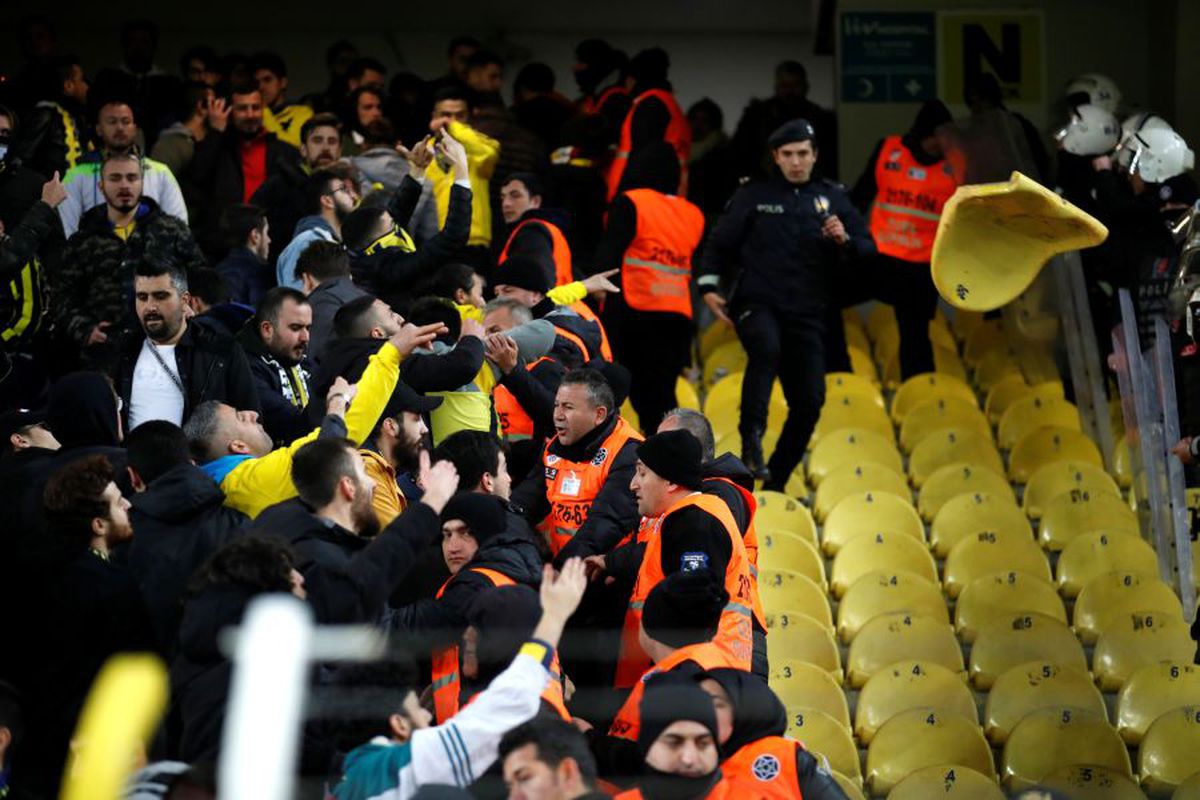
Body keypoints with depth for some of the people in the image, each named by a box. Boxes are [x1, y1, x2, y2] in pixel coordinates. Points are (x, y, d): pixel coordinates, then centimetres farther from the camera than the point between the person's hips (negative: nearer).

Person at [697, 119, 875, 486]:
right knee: (767, 347, -37)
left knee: (809, 401, -2)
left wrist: (845, 240, -13)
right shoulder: (755, 195, 5)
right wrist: (709, 285, -3)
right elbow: (721, 242, 10)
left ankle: (775, 481, 13)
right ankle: (751, 440, -36)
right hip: (757, 303, -3)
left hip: (806, 313, 3)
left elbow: (867, 249, 8)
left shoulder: (832, 198, 10)